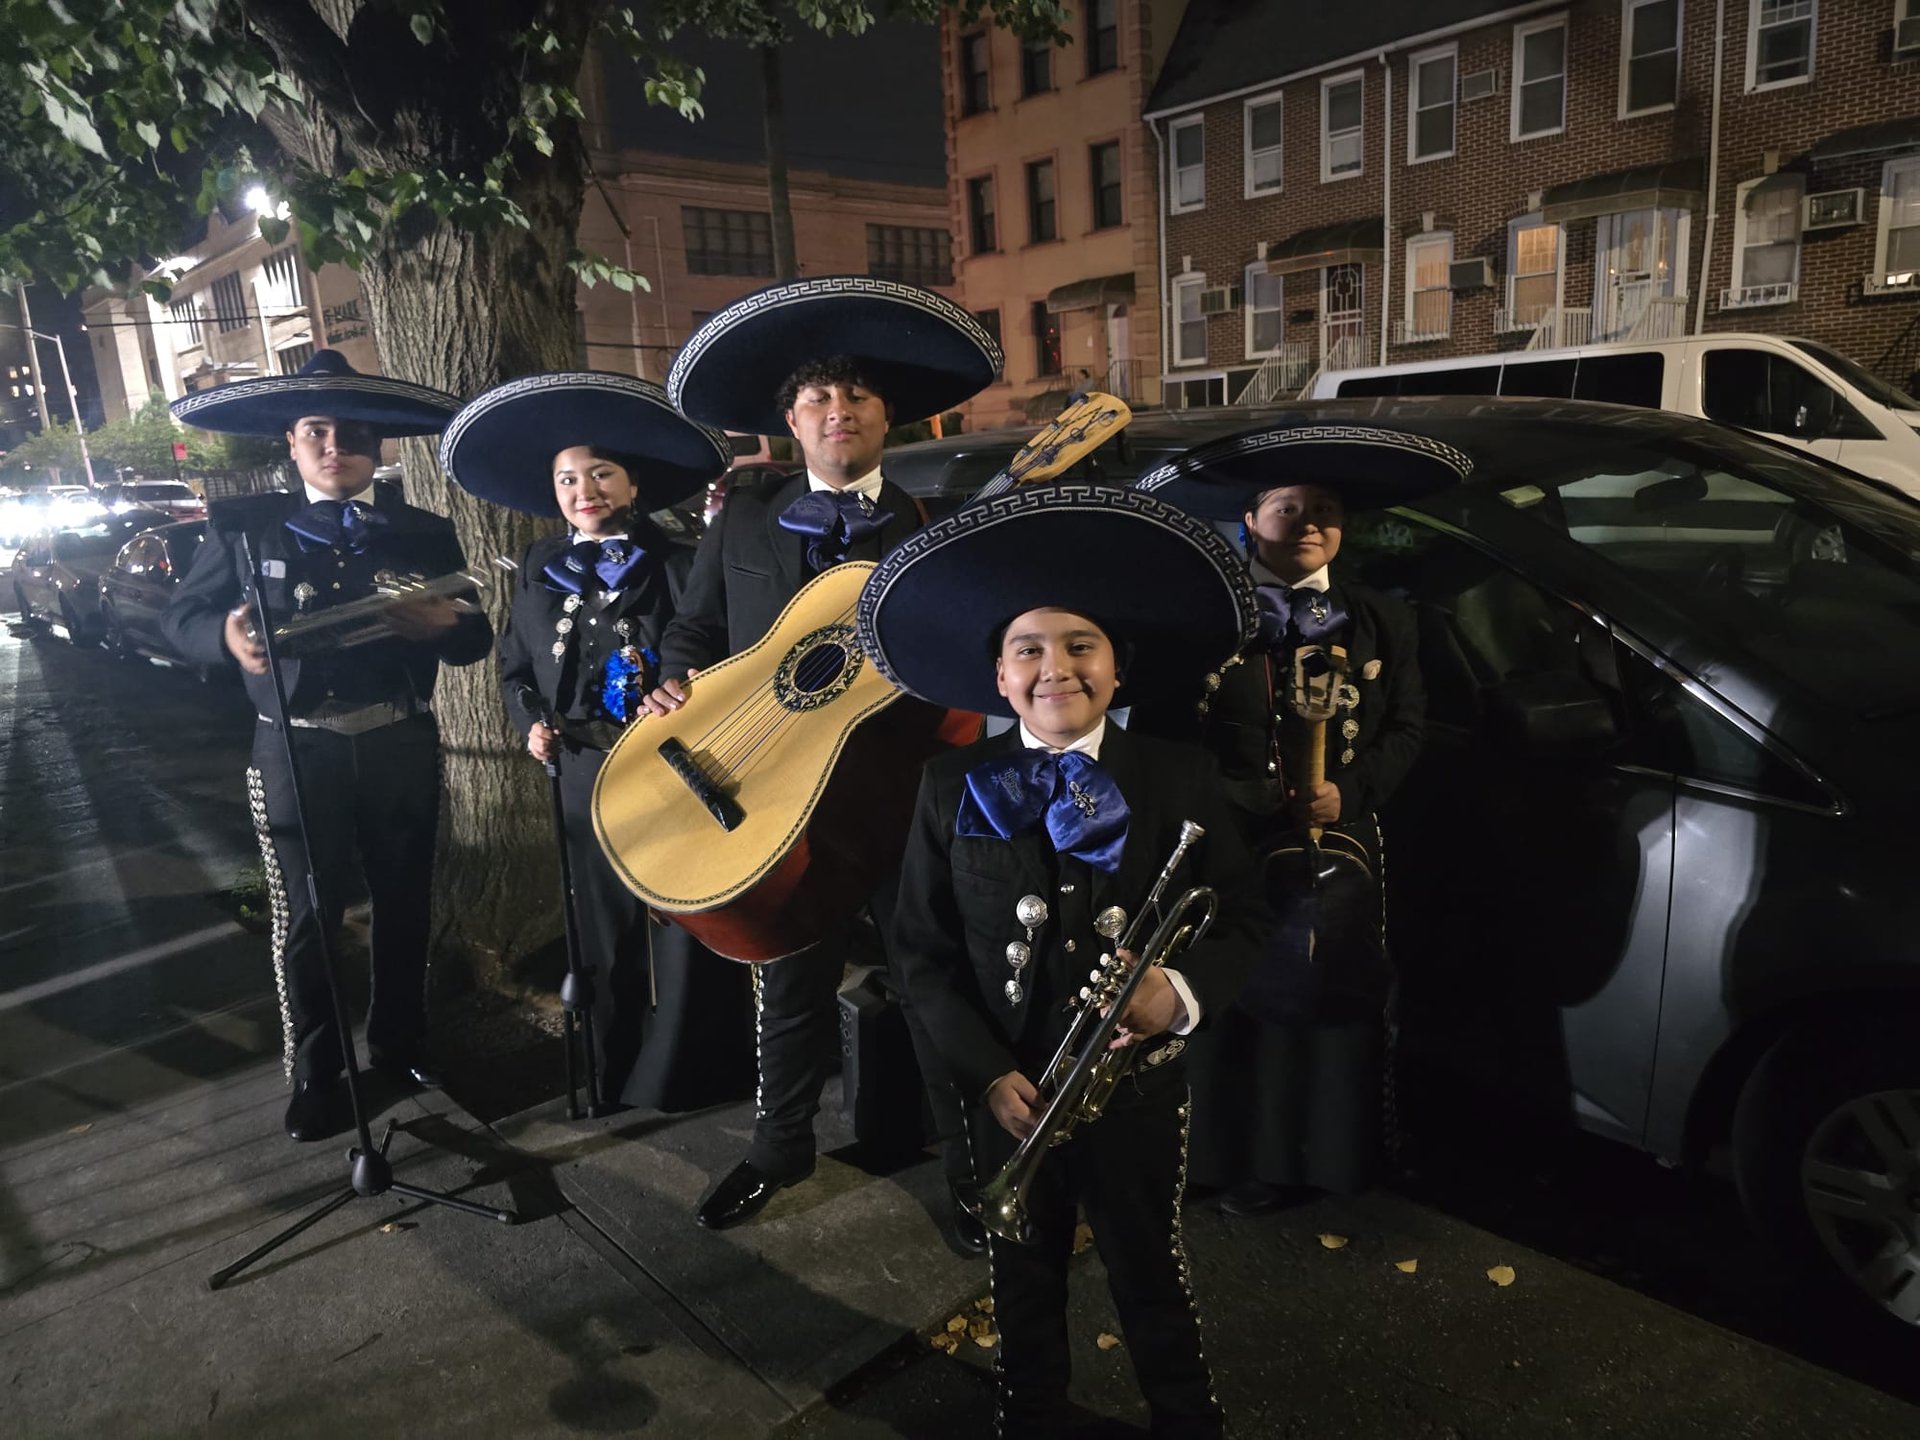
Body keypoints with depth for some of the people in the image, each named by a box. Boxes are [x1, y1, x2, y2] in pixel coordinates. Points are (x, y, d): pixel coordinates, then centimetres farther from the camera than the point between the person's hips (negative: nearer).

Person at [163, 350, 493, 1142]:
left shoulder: (423, 533, 5)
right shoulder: (246, 525, 3)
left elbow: (476, 637, 2)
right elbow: (181, 614, 4)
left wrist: (444, 625, -22)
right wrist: (228, 635, -19)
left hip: (402, 747, 2)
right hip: (298, 751, -1)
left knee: (405, 904, 14)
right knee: (304, 919, 6)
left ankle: (400, 1041, 35)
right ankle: (315, 1074, 24)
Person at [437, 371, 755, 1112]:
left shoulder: (676, 563, -6)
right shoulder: (540, 567, 7)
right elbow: (515, 664, 16)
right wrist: (531, 721, 0)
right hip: (586, 772, 4)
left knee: (685, 925, 5)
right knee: (606, 927, 16)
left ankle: (686, 1072, 23)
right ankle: (616, 1071, 33)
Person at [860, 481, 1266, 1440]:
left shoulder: (1180, 779, -9)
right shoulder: (952, 789, -8)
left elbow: (1241, 920, -4)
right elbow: (924, 950, -4)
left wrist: (1184, 991, -24)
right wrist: (985, 1071, -13)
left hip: (1140, 1085, -1)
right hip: (1009, 1090, 1)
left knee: (1151, 1274, 20)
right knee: (1023, 1284, 22)